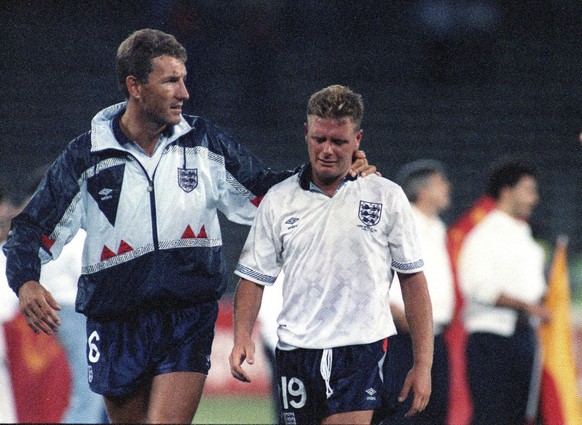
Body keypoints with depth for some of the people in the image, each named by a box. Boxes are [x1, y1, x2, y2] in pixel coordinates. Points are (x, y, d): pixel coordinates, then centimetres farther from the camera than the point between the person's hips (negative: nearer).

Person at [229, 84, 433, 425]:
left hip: (361, 351, -3)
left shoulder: (388, 197, 4)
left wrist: (423, 363, 1)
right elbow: (254, 278, 11)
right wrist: (242, 338, -7)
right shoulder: (278, 201, 8)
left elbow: (413, 279, 6)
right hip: (296, 354, 3)